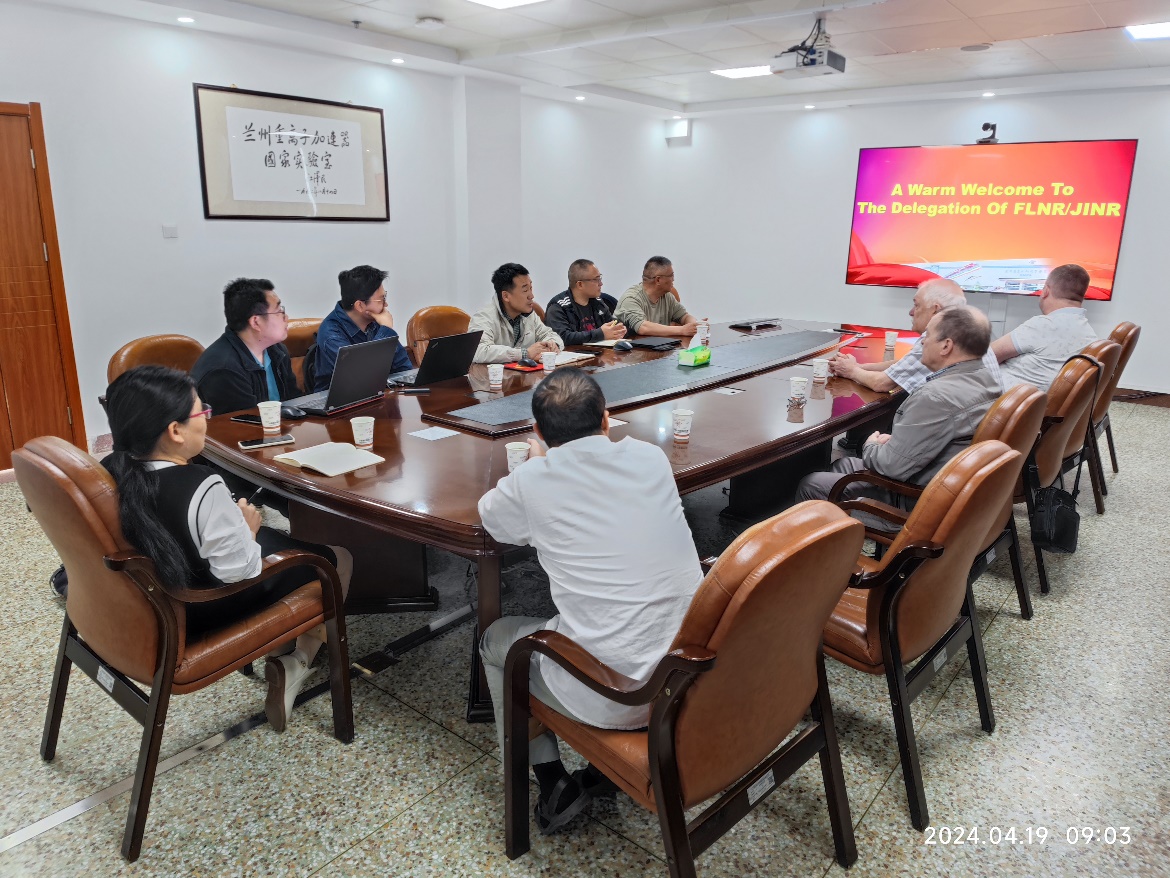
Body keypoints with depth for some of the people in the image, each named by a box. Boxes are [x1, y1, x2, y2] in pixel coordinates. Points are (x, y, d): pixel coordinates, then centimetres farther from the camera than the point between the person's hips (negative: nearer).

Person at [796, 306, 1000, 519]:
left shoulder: (938, 396, -31)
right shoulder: (984, 377, 0)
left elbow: (893, 466, -26)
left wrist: (871, 447, -4)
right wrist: (893, 441, 1)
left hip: (917, 504, -9)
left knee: (809, 486, 3)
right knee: (844, 465, 25)